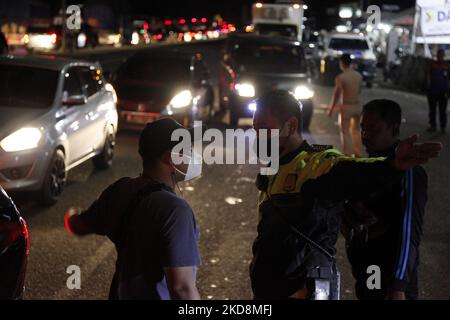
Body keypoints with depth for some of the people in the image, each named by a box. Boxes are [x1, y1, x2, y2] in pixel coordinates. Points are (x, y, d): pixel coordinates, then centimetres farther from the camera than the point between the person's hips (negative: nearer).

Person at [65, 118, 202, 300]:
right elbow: (181, 287, -30)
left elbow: (79, 227, 12)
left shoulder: (120, 190, -4)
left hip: (123, 295, 7)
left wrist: (71, 216, 34)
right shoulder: (174, 210, -28)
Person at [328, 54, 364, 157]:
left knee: (345, 132, 6)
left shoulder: (341, 77, -16)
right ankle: (358, 154, 26)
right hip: (357, 105, 6)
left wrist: (331, 109, -1)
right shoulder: (358, 75, 2)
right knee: (356, 131, 21)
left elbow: (336, 95, -12)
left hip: (346, 106, -6)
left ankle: (348, 156, 6)